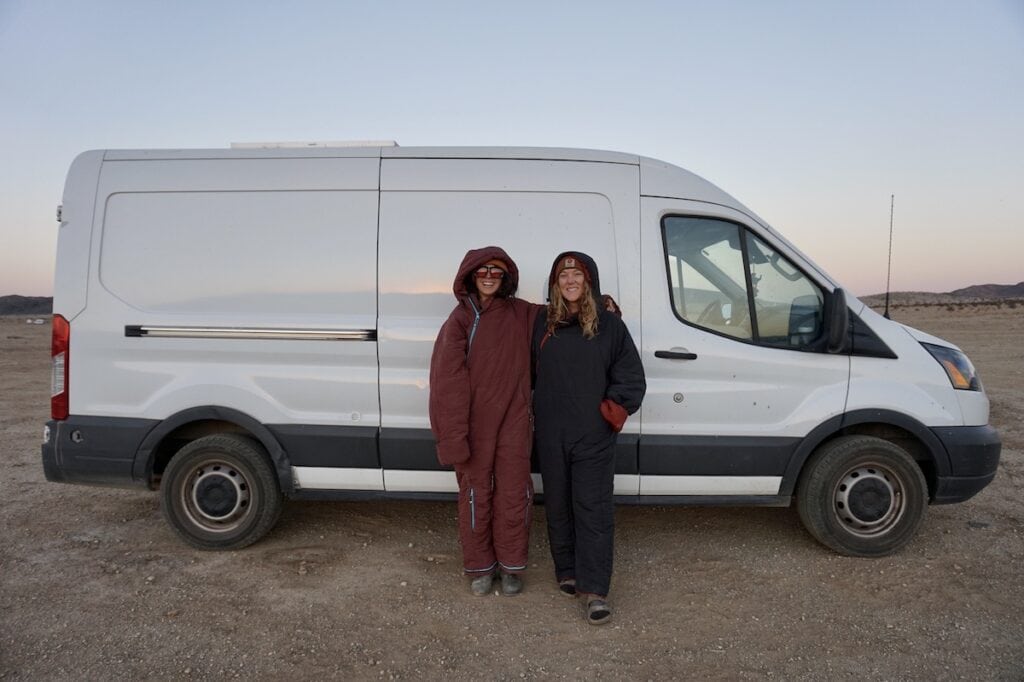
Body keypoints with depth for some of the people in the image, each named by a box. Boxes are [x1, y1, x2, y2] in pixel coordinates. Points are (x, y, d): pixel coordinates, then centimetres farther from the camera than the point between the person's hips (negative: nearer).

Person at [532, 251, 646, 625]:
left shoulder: (610, 325, 1)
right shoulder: (541, 325, 6)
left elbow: (631, 378, 3)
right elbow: (528, 373, 13)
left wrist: (612, 409, -6)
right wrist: (530, 415, 5)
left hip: (594, 436, -2)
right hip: (551, 436, 3)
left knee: (594, 510, -3)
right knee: (558, 506, 12)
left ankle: (595, 590, 4)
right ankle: (567, 572, 29)